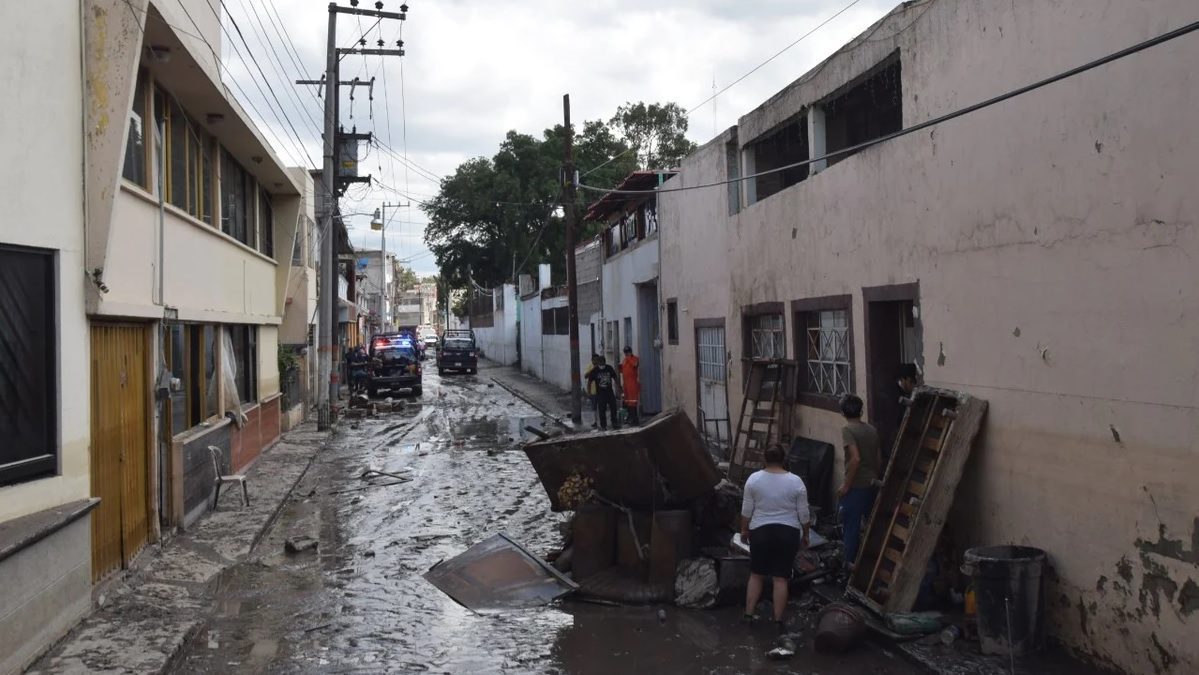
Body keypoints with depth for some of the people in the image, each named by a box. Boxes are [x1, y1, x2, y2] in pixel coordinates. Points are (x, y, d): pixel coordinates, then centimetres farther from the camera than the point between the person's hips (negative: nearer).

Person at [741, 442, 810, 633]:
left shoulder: (754, 479, -7)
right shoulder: (796, 482, -8)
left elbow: (746, 510, -2)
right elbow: (803, 514, -3)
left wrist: (744, 530, 11)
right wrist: (805, 535, 10)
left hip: (760, 532, 1)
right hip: (788, 533, -1)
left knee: (756, 574, 13)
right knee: (781, 578, 4)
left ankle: (748, 615, 14)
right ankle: (778, 621, 6)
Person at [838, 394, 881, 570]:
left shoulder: (847, 430, -13)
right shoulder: (872, 430, 7)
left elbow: (855, 458, -23)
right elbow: (878, 459, 11)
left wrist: (846, 485, -17)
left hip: (856, 485, -7)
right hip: (873, 483, 7)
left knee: (851, 524, 2)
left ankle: (850, 562, 6)